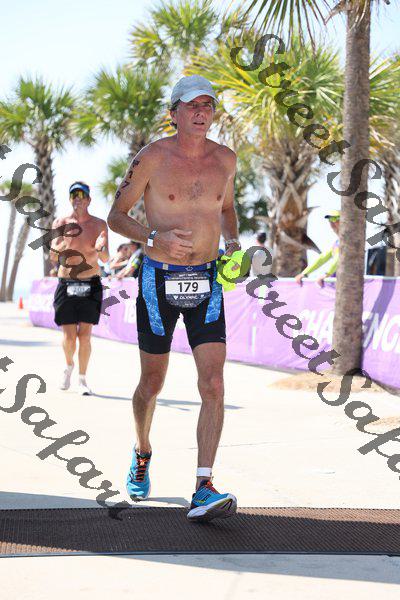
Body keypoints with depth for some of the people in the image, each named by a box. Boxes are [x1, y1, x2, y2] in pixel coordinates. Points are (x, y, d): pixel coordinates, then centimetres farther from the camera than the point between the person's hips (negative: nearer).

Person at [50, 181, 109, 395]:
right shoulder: (60, 223, 2)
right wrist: (65, 240, -25)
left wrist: (100, 248, -24)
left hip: (90, 286, 0)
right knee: (69, 337, -3)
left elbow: (105, 259, -1)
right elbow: (53, 256, -6)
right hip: (66, 285, 0)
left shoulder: (99, 224, 3)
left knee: (85, 335, -5)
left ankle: (82, 379, 8)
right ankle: (69, 365, 28)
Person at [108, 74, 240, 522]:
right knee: (152, 384, 11)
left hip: (206, 283, 2)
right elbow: (116, 216, -2)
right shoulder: (151, 158, -7)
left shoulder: (225, 160, 5)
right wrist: (153, 238, -19)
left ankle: (204, 489, -15)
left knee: (213, 385, -13)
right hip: (159, 281, -2)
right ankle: (142, 454, 40)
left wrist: (232, 241, 3)